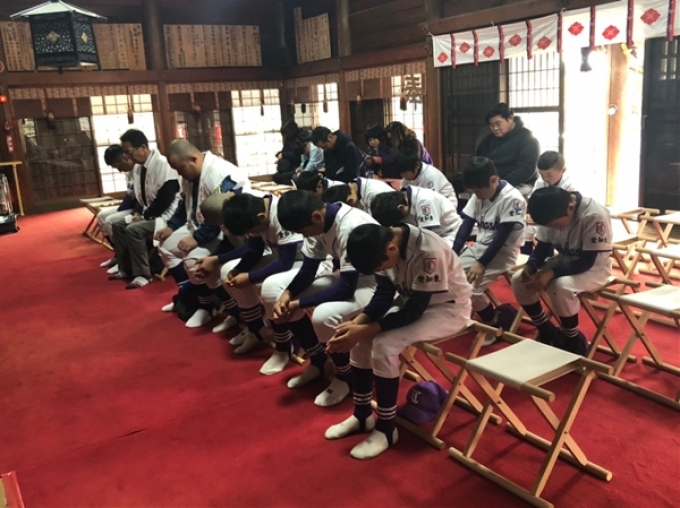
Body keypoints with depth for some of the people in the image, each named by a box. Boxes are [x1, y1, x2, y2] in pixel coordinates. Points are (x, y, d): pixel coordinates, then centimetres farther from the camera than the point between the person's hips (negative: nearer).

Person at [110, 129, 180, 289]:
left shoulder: (162, 164, -20)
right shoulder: (138, 167, 7)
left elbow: (166, 197, -24)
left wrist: (145, 216, -17)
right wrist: (138, 213, -2)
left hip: (165, 215, -10)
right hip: (148, 214, 10)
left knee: (133, 229, -25)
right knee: (118, 225, 6)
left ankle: (142, 274, -13)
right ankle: (126, 269, 13)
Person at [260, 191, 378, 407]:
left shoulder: (351, 227, -33)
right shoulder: (317, 221, -8)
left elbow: (347, 288, -31)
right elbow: (308, 270, 0)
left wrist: (298, 304, -26)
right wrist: (287, 295, -19)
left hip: (374, 282, -8)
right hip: (344, 275, 8)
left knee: (323, 316, -36)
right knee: (272, 287, -1)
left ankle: (344, 377, -3)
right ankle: (318, 362, 11)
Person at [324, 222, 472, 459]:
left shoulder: (429, 253, -35)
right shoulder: (387, 242, -14)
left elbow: (414, 311, -28)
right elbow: (384, 294, -5)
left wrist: (365, 330, -30)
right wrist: (357, 322, -21)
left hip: (448, 307, -7)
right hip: (412, 300, 7)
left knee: (384, 344, -25)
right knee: (357, 336, -9)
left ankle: (386, 429, -7)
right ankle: (362, 415, 7)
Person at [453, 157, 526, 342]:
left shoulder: (512, 199, -18)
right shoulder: (479, 195, 4)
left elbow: (501, 236, -21)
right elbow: (466, 226, 2)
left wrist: (481, 263, -24)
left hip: (502, 253, -7)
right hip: (478, 247, 7)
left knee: (470, 288, -24)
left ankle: (496, 323, 2)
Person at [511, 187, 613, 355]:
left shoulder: (594, 215, -29)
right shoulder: (552, 215, -11)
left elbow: (587, 261, -28)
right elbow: (543, 246, 0)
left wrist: (552, 273, -37)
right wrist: (530, 267, -20)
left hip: (594, 267, -6)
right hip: (564, 262, 7)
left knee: (561, 286, -36)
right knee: (519, 280, -11)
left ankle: (574, 341, -10)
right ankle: (548, 332, 8)